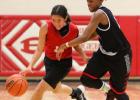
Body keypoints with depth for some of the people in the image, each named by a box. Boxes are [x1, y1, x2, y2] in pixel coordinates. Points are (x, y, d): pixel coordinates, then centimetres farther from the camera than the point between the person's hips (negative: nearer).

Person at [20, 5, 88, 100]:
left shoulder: (74, 29, -20)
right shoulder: (46, 28, -24)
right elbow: (40, 49, -16)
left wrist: (85, 57, -10)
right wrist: (30, 66, -26)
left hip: (64, 63, -3)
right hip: (49, 61, 3)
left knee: (40, 88, -15)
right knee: (56, 89, 25)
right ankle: (77, 92, 56)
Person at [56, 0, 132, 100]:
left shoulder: (99, 14, -26)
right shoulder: (103, 12, 2)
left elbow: (85, 37, -33)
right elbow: (93, 34, 16)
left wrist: (64, 46, -27)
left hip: (120, 56, -8)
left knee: (118, 91, 1)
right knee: (86, 79, -1)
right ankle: (109, 91, 23)